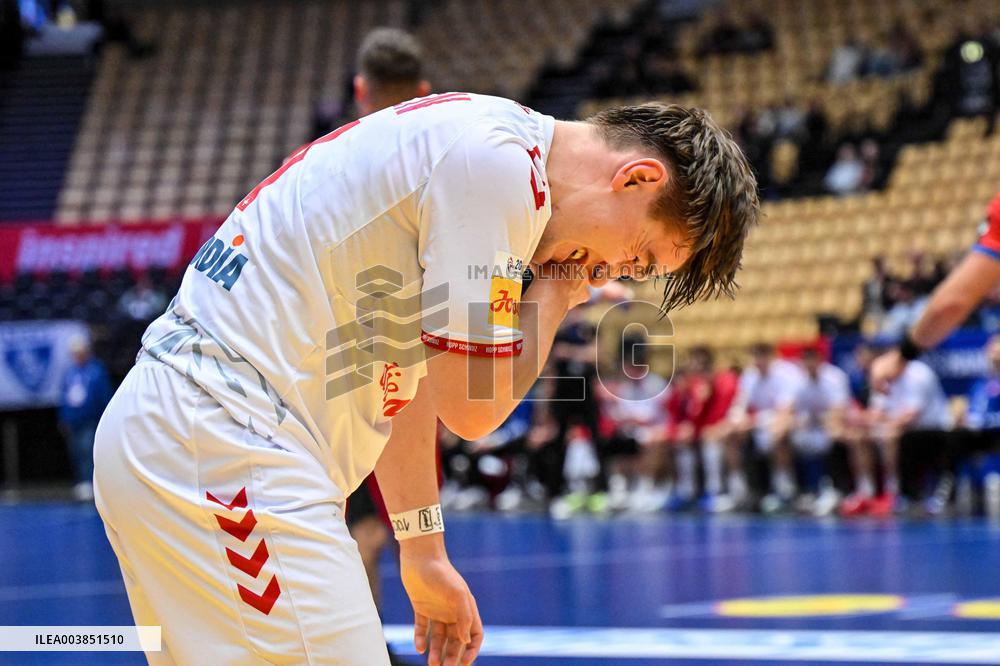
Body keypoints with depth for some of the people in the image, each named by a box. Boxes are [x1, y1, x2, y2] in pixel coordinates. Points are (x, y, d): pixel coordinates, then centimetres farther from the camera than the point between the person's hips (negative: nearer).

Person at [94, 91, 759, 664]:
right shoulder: (497, 161, -14)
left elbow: (407, 372, 24)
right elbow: (472, 406, -14)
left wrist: (424, 552, 28)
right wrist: (554, 299, 3)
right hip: (230, 450, -11)